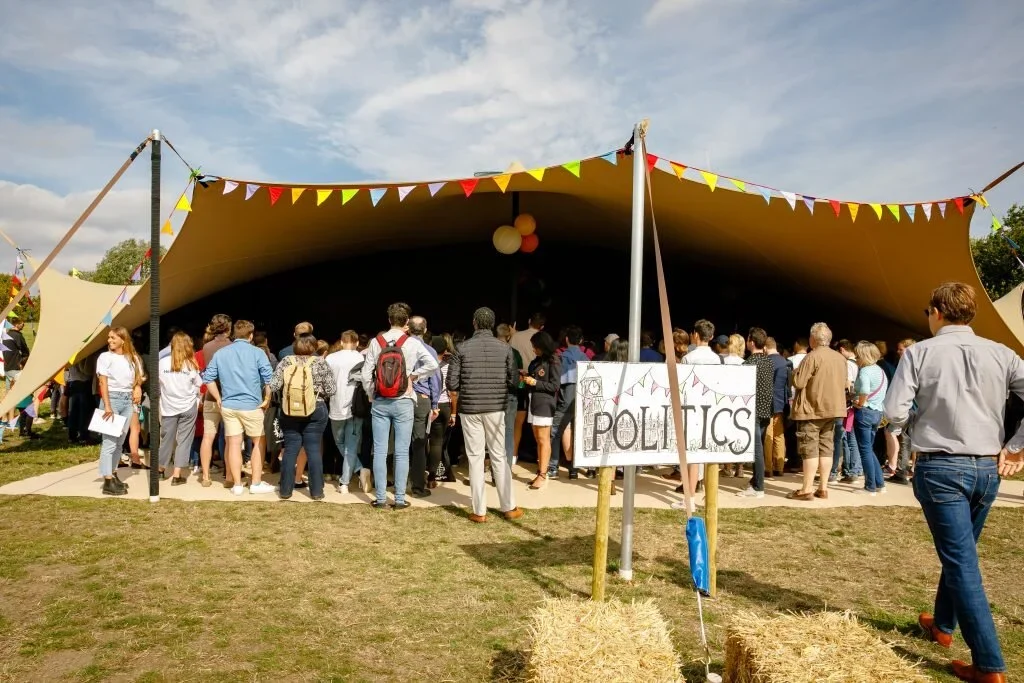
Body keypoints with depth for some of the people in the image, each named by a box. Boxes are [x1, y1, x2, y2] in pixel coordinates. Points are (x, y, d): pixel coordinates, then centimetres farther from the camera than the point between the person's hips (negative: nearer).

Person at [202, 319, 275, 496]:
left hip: (228, 406, 4)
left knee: (233, 444, 8)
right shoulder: (257, 353, -6)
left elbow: (208, 378, 7)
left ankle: (237, 484, 12)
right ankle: (256, 483, 11)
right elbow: (269, 379, -13)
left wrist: (219, 399, 12)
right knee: (259, 442, 10)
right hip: (251, 405, -3)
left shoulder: (220, 353, 7)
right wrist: (267, 399, -2)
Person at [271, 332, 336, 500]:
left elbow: (273, 386, -5)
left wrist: (287, 391, 14)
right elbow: (331, 390, -7)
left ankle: (285, 490, 13)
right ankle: (316, 491, 7)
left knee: (290, 450, 8)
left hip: (289, 412, 2)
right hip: (315, 411, -2)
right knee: (314, 450, 3)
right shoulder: (320, 363, -6)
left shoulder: (286, 361, -1)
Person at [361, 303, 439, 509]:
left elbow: (366, 374, -2)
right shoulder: (413, 343, -6)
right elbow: (433, 365, -15)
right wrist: (414, 376, -2)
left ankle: (381, 498, 11)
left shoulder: (375, 342, -1)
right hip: (403, 403, -1)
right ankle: (400, 498, 8)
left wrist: (371, 395, 11)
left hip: (380, 403, 2)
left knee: (380, 451, 7)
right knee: (401, 452, 5)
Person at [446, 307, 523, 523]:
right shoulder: (505, 348, 0)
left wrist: (454, 410, 10)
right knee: (499, 457, 10)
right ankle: (508, 507, 16)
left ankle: (479, 511, 7)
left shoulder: (463, 348, -2)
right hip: (496, 408, 1)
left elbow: (452, 384, -3)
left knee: (475, 458, 5)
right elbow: (514, 381, 0)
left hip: (469, 409, -1)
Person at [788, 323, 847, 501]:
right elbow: (844, 383, 17)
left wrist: (796, 372, 1)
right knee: (826, 448, 10)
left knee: (809, 450, -5)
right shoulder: (840, 358, 9)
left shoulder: (812, 357, -15)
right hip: (833, 408, 7)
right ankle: (823, 488, 13)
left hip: (812, 409, -7)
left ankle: (807, 490, -4)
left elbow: (798, 382, -18)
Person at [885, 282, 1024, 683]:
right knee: (959, 553, 22)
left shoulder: (919, 353, -6)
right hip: (987, 470, 5)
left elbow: (894, 414, -12)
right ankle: (942, 626, 41)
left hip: (940, 468, -5)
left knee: (962, 563, 0)